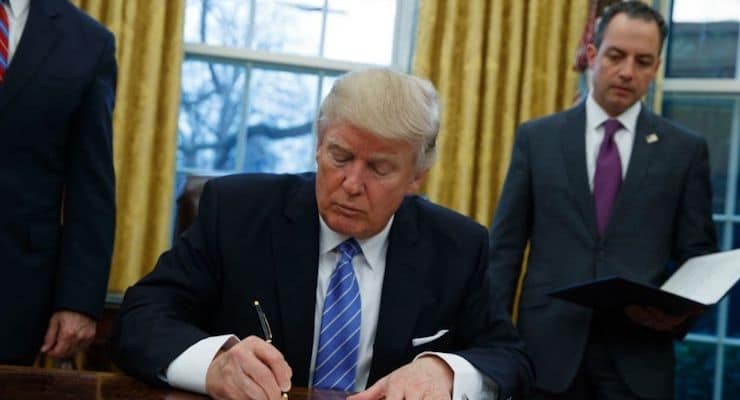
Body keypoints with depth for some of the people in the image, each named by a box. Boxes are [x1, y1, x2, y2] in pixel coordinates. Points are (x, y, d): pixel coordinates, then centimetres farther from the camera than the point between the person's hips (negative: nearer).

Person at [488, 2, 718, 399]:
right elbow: (505, 244, 5)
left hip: (638, 354, 0)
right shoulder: (537, 137, 6)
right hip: (548, 346, 1)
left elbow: (698, 255, 6)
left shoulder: (685, 149, 5)